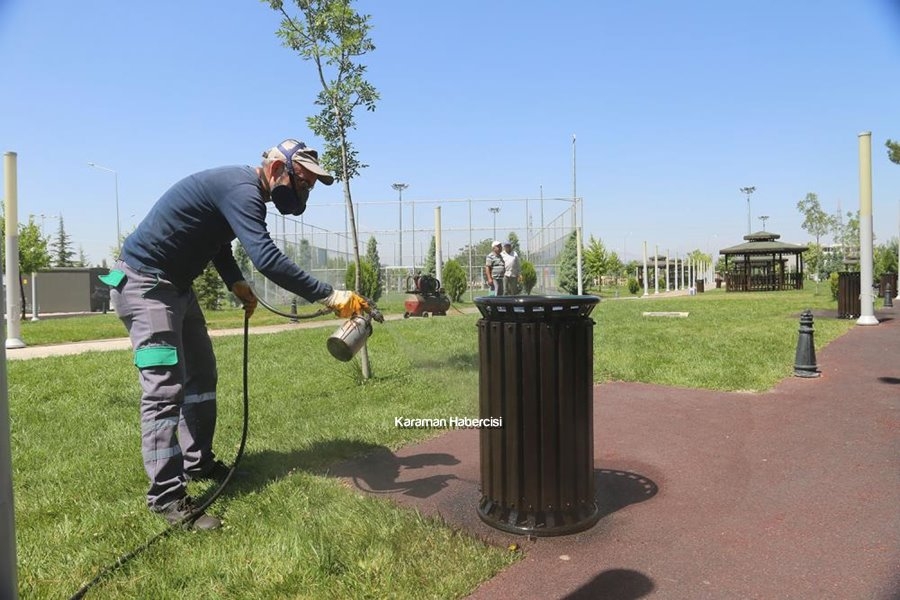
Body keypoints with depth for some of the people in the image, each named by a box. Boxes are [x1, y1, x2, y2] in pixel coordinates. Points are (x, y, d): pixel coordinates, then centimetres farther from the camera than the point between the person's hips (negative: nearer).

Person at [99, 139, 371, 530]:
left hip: (176, 287, 11)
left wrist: (235, 283, 2)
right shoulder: (242, 190, -25)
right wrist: (330, 298, -37)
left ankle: (197, 463, 26)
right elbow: (267, 258, -38)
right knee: (165, 388, -13)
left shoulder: (242, 190, 7)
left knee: (200, 376, 15)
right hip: (143, 284, -11)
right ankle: (167, 495, -8)